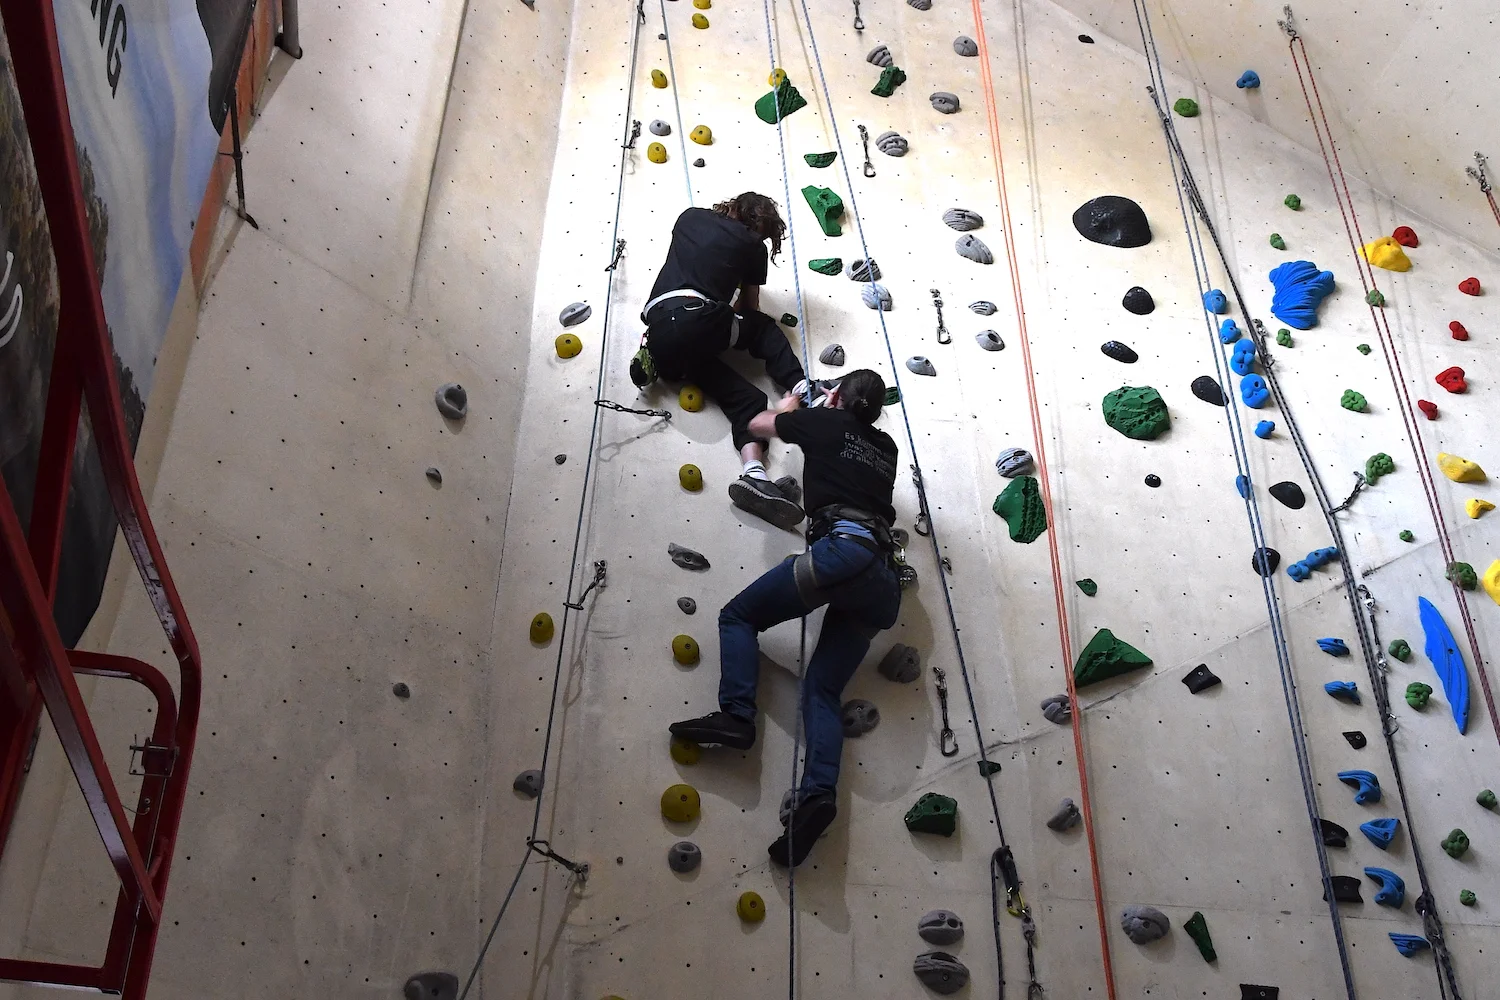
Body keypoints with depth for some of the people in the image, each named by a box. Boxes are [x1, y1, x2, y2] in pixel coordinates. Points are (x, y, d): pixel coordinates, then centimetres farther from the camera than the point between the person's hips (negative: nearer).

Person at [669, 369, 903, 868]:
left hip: (839, 550, -6)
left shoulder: (825, 423, 13)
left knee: (738, 615, 9)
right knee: (822, 687, 3)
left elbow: (757, 423, 29)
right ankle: (818, 793, -18)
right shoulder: (886, 447, 28)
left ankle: (736, 715, -10)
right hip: (883, 577, 6)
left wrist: (790, 407, 48)